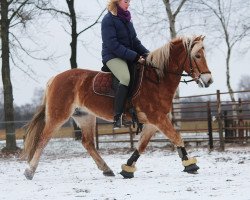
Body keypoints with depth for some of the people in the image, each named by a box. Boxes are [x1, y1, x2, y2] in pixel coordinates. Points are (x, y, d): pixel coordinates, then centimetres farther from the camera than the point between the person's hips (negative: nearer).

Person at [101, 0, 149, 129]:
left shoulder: (126, 19, 15)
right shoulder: (108, 20, -9)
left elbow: (134, 41, 18)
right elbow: (113, 45, -18)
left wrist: (146, 54, 1)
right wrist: (135, 56, -21)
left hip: (129, 56, 9)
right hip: (113, 56, -9)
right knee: (126, 78, -33)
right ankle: (117, 118, -34)